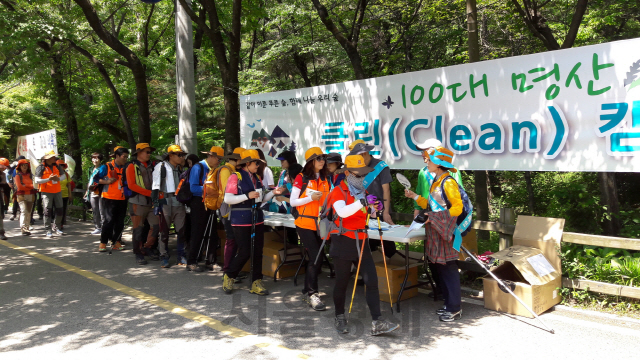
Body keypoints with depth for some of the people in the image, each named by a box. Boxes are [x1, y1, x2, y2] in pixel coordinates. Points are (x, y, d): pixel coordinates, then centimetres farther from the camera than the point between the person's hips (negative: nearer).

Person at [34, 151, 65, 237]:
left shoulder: (56, 166, 9)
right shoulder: (41, 167, -6)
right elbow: (37, 181, -10)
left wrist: (58, 179, -3)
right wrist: (48, 179, -20)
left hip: (57, 191, 5)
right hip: (46, 192, -5)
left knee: (59, 210, 6)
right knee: (48, 211, -3)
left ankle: (56, 228, 20)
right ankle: (48, 230, 2)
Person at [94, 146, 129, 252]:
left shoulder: (125, 168, 10)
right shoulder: (106, 167, -3)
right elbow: (96, 179, 0)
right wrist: (107, 181, -14)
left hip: (122, 199, 5)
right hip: (109, 198, -4)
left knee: (120, 222, 6)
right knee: (109, 220, -6)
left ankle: (116, 241, 15)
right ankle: (103, 242, 5)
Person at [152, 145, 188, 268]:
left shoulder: (180, 168, 17)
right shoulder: (161, 166, -1)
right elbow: (156, 186, -6)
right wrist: (156, 203, -12)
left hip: (179, 203, 5)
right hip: (165, 202, -5)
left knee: (181, 230, 5)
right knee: (164, 231, 3)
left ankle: (181, 257, 14)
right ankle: (164, 257, 12)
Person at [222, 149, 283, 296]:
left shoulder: (256, 178, 13)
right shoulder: (236, 177, -7)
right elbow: (227, 199, -14)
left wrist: (273, 193, 3)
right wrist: (247, 196, -20)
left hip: (257, 220, 7)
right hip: (241, 221, -7)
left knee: (257, 252, 6)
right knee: (244, 252, -5)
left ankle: (256, 283, 16)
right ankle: (229, 277, 19)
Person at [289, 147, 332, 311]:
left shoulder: (325, 179, 9)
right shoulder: (302, 178, -6)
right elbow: (293, 201, -7)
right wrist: (311, 198, -19)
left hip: (319, 224, 6)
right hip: (305, 223, -6)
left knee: (315, 258, 9)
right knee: (316, 258, -12)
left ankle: (307, 291, 23)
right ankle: (312, 294, -3)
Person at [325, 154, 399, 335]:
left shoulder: (364, 191, 11)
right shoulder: (339, 192, -10)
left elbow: (368, 214, 21)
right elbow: (342, 212, -30)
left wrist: (374, 208, -2)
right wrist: (363, 202, -40)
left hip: (361, 242, 6)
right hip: (343, 243, -5)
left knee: (372, 281, -3)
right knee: (342, 283, 7)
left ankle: (377, 323, -2)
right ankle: (340, 318, 27)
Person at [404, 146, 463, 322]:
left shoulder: (448, 182, -13)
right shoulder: (435, 182, 14)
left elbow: (457, 208, -18)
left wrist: (433, 218, -19)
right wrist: (415, 196, 12)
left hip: (446, 232, -9)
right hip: (435, 232, 9)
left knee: (448, 268, -3)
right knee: (441, 268, 13)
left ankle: (455, 308, 7)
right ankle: (449, 303, 24)